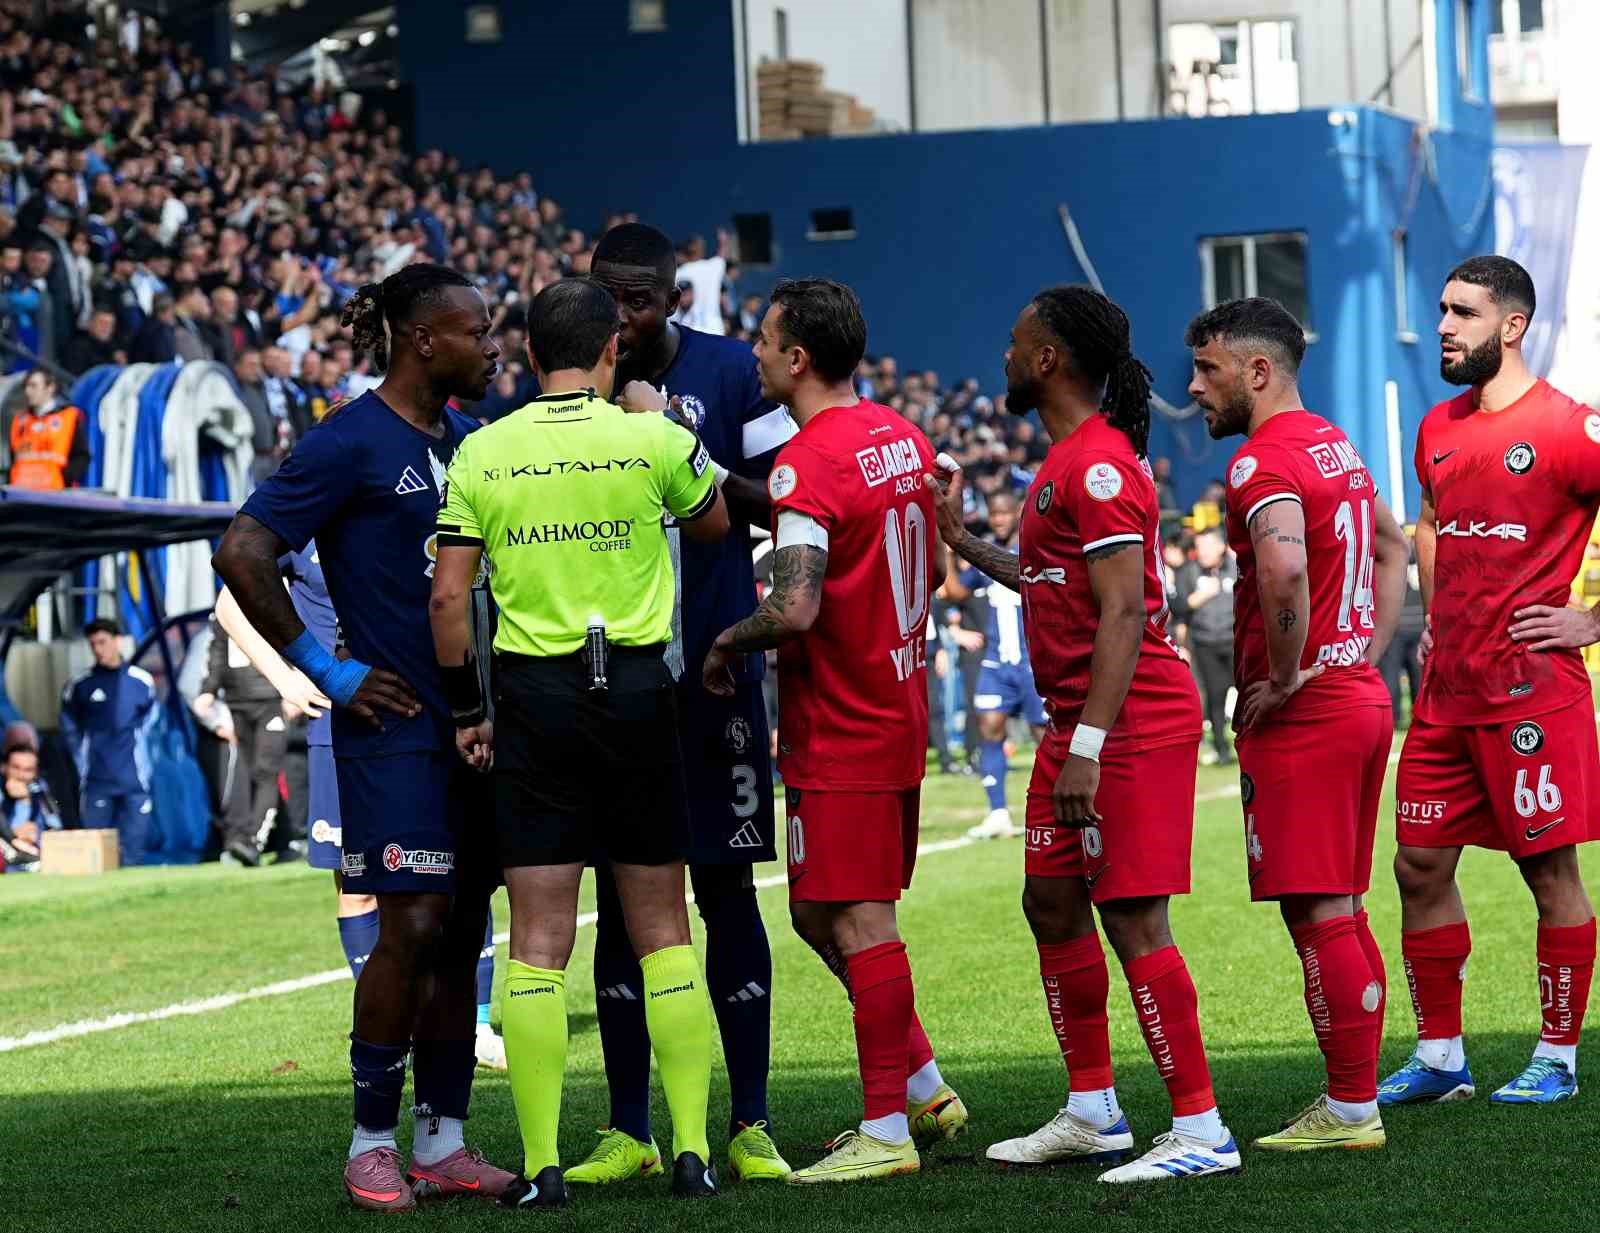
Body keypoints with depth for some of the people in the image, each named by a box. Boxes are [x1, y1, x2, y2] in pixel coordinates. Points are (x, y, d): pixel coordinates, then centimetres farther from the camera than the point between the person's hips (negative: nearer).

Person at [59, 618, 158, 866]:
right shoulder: (79, 685, 2)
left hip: (134, 781, 0)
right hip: (96, 782, 0)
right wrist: (82, 763, 8)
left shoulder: (141, 681, 3)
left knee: (133, 851, -1)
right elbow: (70, 729, 14)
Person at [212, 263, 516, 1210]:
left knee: (464, 929, 7)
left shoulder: (467, 440, 12)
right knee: (415, 924, -10)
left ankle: (443, 1142, 13)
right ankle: (373, 1142, 1)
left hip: (473, 720, 7)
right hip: (396, 720, -7)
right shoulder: (352, 443, -10)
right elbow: (244, 554, -13)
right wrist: (326, 669, -10)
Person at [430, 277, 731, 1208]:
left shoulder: (482, 454, 0)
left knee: (539, 941, 1)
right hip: (637, 688, 0)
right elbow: (715, 523, 17)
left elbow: (448, 594, -2)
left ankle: (541, 1166, -2)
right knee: (663, 930, 8)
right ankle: (693, 1149, 7)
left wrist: (467, 707, 9)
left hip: (533, 692, 0)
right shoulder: (653, 440, -2)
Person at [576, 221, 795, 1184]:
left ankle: (752, 1124, 7)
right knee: (621, 898, 5)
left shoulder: (734, 374, -1)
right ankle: (629, 1131, 11)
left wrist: (698, 464, -17)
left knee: (727, 891, 1)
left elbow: (787, 507, -4)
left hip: (713, 672, -2)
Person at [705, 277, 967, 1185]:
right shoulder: (904, 438, 9)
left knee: (859, 922, -3)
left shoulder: (808, 463, -19)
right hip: (898, 710, 9)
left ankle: (887, 1131, 2)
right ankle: (924, 1088, 23)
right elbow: (931, 571, 20)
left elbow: (795, 609, -27)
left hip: (840, 733, -9)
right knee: (821, 913, 18)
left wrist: (727, 644, -10)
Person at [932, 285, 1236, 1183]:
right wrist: (965, 545, 30)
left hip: (1131, 721, -11)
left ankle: (1201, 1132, -7)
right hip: (1079, 719, 11)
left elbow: (1123, 614, -22)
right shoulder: (1070, 461, 16)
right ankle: (1094, 1113, 24)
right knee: (1053, 904, 15)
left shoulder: (1099, 466, -17)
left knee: (1133, 917, -10)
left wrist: (1087, 749, -26)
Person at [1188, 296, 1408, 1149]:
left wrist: (1284, 677, -21)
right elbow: (1392, 547, 28)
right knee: (1342, 911, 14)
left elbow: (1284, 571, -34)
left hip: (1299, 718, -10)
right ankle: (1355, 1097, 18)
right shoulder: (1336, 446, 16)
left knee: (1316, 914, -4)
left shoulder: (1263, 462, -16)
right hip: (1362, 700, 10)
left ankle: (1349, 1109, -1)